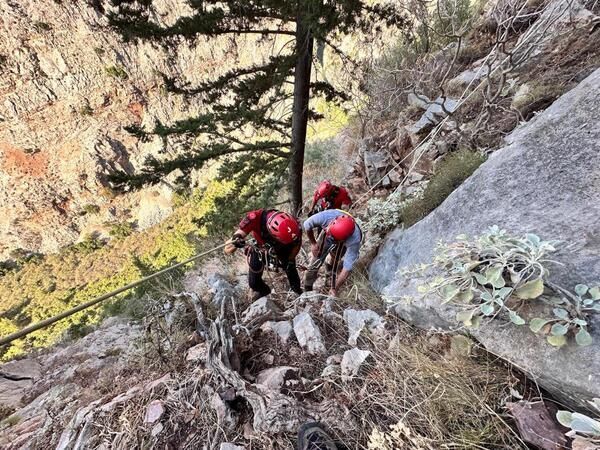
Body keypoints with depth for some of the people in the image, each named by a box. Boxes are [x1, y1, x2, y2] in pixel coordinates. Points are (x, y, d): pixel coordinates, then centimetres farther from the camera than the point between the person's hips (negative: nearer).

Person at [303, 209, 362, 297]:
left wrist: (335, 289, -28)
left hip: (345, 243, -1)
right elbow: (307, 225, -20)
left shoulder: (354, 240, -45)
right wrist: (313, 243, -8)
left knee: (333, 264, -3)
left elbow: (347, 268, -35)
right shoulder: (325, 216, -43)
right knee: (315, 263, 0)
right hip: (327, 235, 1)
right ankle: (307, 291, 22)